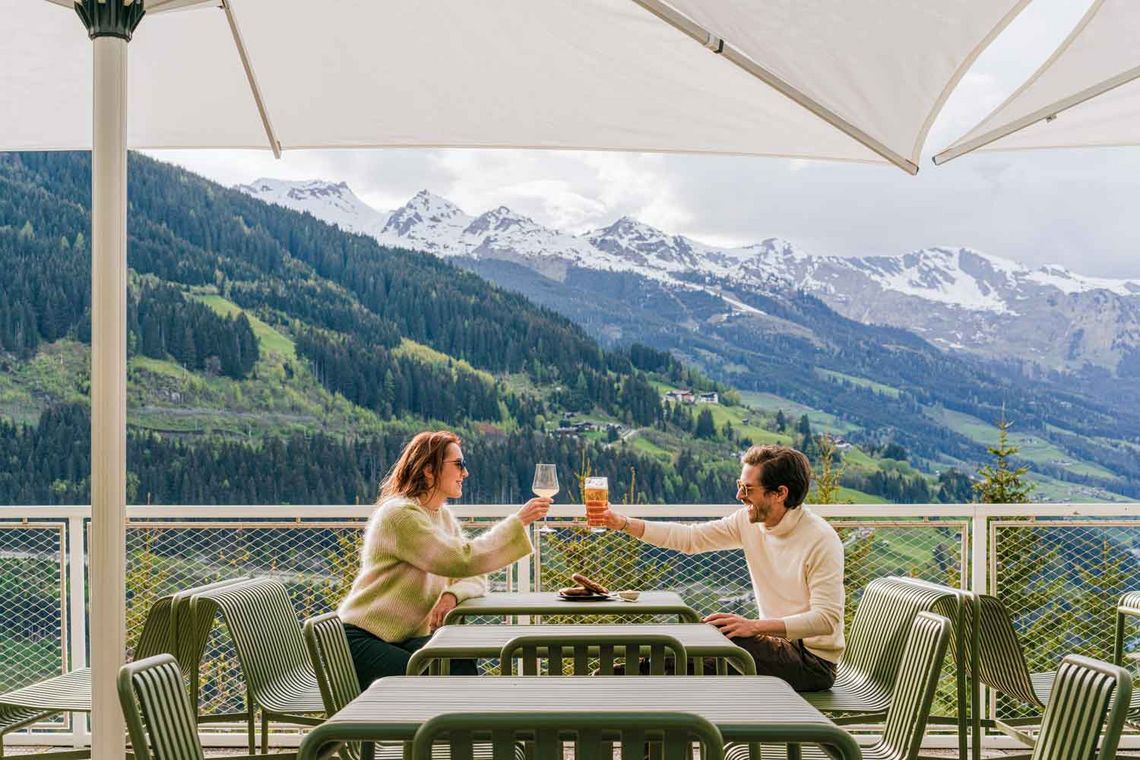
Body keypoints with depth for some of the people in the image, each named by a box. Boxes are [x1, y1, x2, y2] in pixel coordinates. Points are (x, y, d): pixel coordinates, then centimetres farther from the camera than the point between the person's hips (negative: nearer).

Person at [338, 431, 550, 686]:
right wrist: (517, 522, -22)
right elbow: (462, 561, -26)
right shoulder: (400, 514, -17)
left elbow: (475, 578, 5)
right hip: (363, 639, -7)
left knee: (462, 664, -20)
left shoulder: (443, 516, 12)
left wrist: (453, 594, -19)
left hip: (405, 638, 7)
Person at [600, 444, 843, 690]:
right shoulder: (749, 522, 1)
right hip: (778, 643, 7)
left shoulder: (821, 540, -19)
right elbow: (690, 538, 1)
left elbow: (827, 619, -24)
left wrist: (755, 626, -33)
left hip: (813, 661, -7)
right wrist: (624, 523, -8)